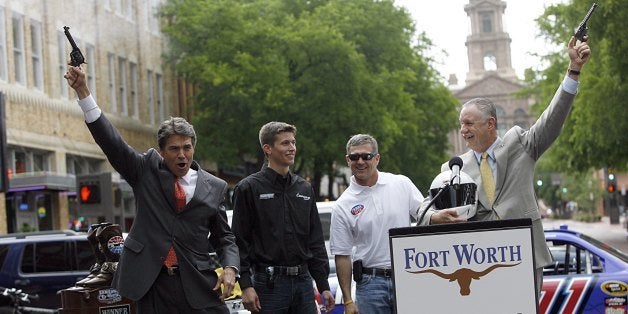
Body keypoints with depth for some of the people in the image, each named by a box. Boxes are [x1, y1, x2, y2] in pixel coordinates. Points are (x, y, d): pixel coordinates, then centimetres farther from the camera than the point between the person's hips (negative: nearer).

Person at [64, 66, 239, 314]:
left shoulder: (214, 187, 6)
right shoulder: (146, 170, 4)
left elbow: (223, 236, 14)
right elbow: (111, 141, -5)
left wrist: (230, 268, -6)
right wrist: (83, 92, -15)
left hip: (199, 288, 1)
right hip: (152, 285, 0)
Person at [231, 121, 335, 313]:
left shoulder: (304, 188, 13)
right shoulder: (249, 188, -3)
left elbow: (316, 242, 15)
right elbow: (240, 242, -7)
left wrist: (323, 286, 10)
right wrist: (246, 285, -14)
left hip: (303, 281, 5)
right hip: (268, 283, -5)